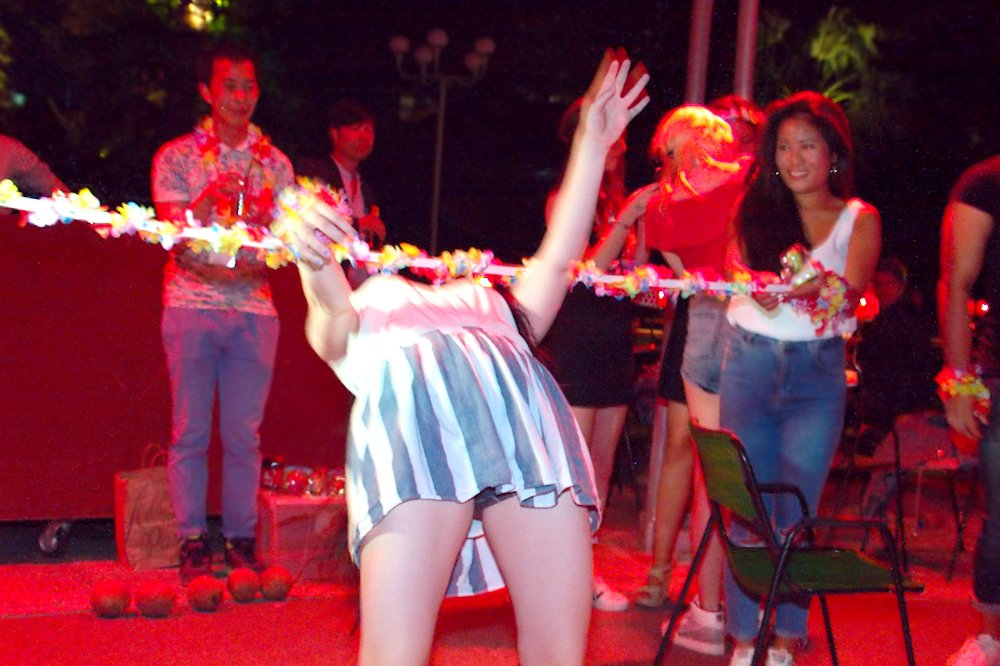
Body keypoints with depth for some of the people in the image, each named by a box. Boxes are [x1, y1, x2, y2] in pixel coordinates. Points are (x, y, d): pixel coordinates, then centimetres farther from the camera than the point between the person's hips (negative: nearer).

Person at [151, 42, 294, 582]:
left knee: (244, 434, 4)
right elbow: (173, 236, -4)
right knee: (190, 432, 1)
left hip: (254, 310, 2)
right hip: (192, 305, -2)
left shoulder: (275, 163, 11)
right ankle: (192, 541, 10)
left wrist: (244, 269, -13)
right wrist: (209, 197, -21)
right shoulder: (176, 157, 5)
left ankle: (241, 538, 13)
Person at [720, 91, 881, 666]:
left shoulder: (859, 219, 3)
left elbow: (852, 289, -13)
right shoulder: (756, 209, 9)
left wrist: (816, 286, -35)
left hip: (817, 370, -2)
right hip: (749, 363, 2)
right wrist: (760, 287, -25)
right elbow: (739, 274, -2)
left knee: (797, 512, -3)